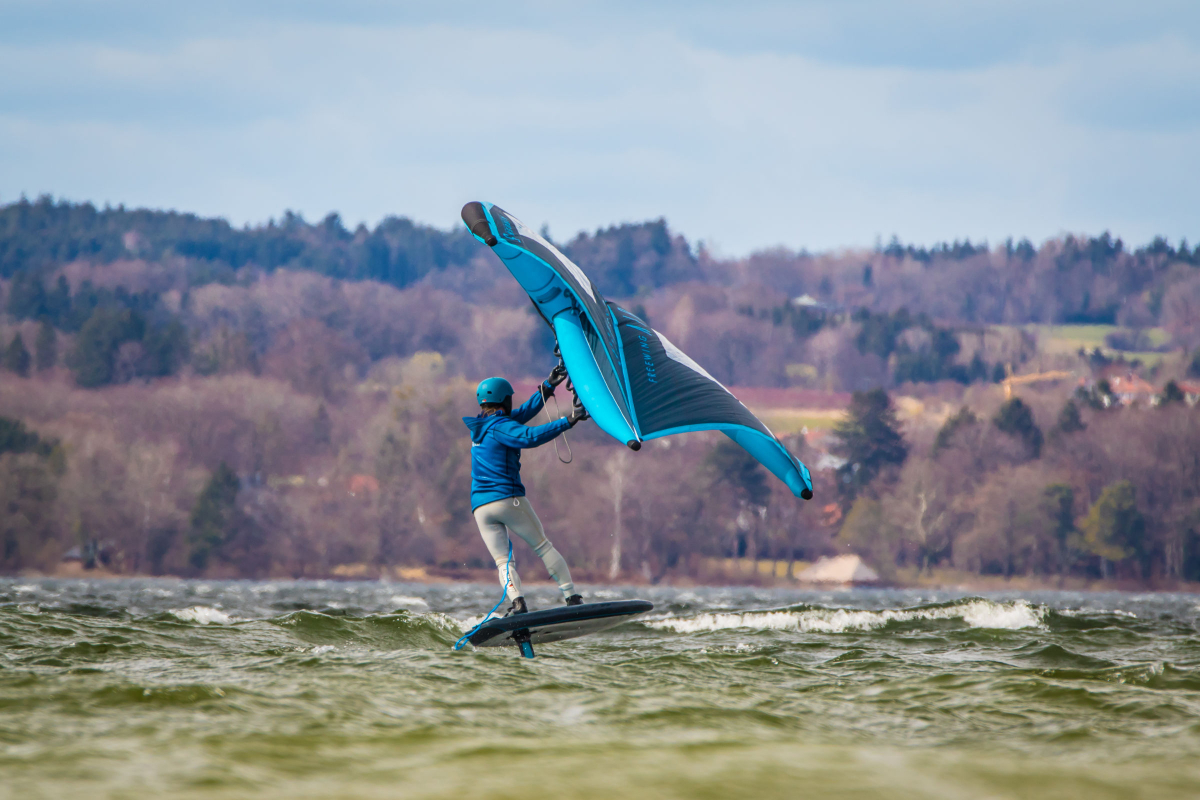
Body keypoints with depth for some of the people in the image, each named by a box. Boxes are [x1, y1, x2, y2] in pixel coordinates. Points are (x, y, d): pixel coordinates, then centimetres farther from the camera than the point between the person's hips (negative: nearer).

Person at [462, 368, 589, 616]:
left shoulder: (479, 427, 19)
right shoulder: (499, 426, -6)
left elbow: (521, 414, 25)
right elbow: (530, 436, -25)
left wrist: (548, 387, 25)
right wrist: (567, 422, -27)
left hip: (480, 506, 6)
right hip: (508, 498, -6)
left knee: (503, 560, -1)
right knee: (543, 546, 7)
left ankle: (517, 602, -25)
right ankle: (572, 597, 4)